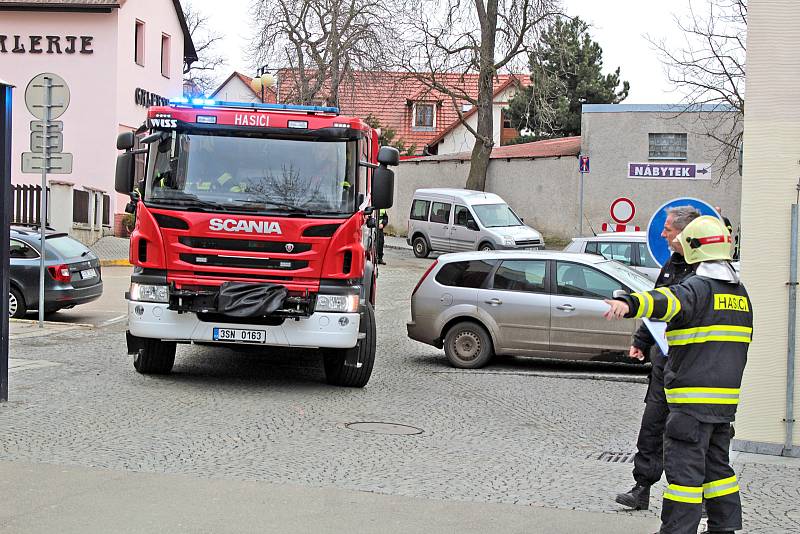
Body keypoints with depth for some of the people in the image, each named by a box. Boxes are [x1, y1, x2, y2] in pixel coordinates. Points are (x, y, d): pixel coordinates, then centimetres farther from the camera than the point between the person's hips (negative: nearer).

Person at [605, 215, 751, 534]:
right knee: (716, 464, 18)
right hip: (726, 397, 8)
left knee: (685, 468, -5)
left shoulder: (698, 287, -13)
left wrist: (629, 303, -53)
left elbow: (667, 301, -36)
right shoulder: (740, 293, 14)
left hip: (693, 398, -8)